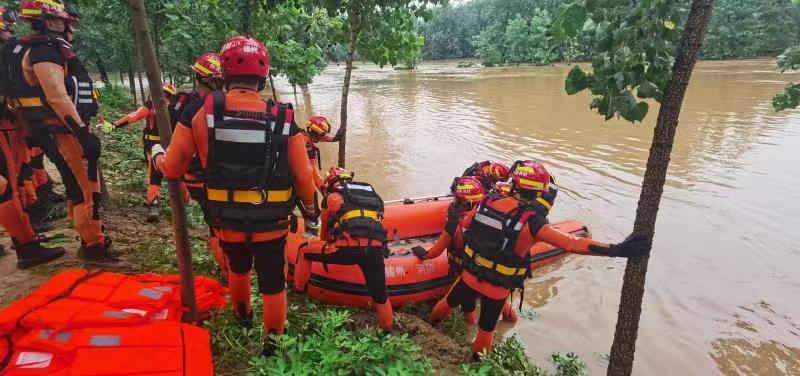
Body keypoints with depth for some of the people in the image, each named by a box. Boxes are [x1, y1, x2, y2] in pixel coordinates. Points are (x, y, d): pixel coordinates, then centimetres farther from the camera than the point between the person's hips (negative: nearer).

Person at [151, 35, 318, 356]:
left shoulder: (200, 113, -12)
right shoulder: (283, 120, -13)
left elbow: (173, 169, -3)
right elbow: (303, 178, -8)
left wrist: (156, 154, 20)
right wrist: (311, 209, 11)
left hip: (226, 223, 3)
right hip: (271, 225, -2)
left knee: (238, 267, 31)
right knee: (273, 282, 17)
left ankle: (242, 317, 57)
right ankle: (273, 341, 35)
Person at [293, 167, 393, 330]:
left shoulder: (333, 197, 19)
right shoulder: (372, 194, 28)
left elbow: (325, 226, 33)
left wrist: (325, 245, 52)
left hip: (348, 247, -3)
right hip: (375, 250, 3)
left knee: (304, 252, 22)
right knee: (380, 295, 20)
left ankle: (299, 290, 35)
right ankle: (387, 327, 31)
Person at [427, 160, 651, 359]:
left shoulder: (486, 204, -13)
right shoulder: (531, 222, -25)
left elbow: (464, 227, 3)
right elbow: (571, 244, -29)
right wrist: (616, 250, -26)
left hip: (470, 276, 3)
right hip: (498, 288, -2)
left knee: (450, 302, 31)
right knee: (486, 329, 24)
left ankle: (432, 322, 57)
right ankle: (477, 358, 47)